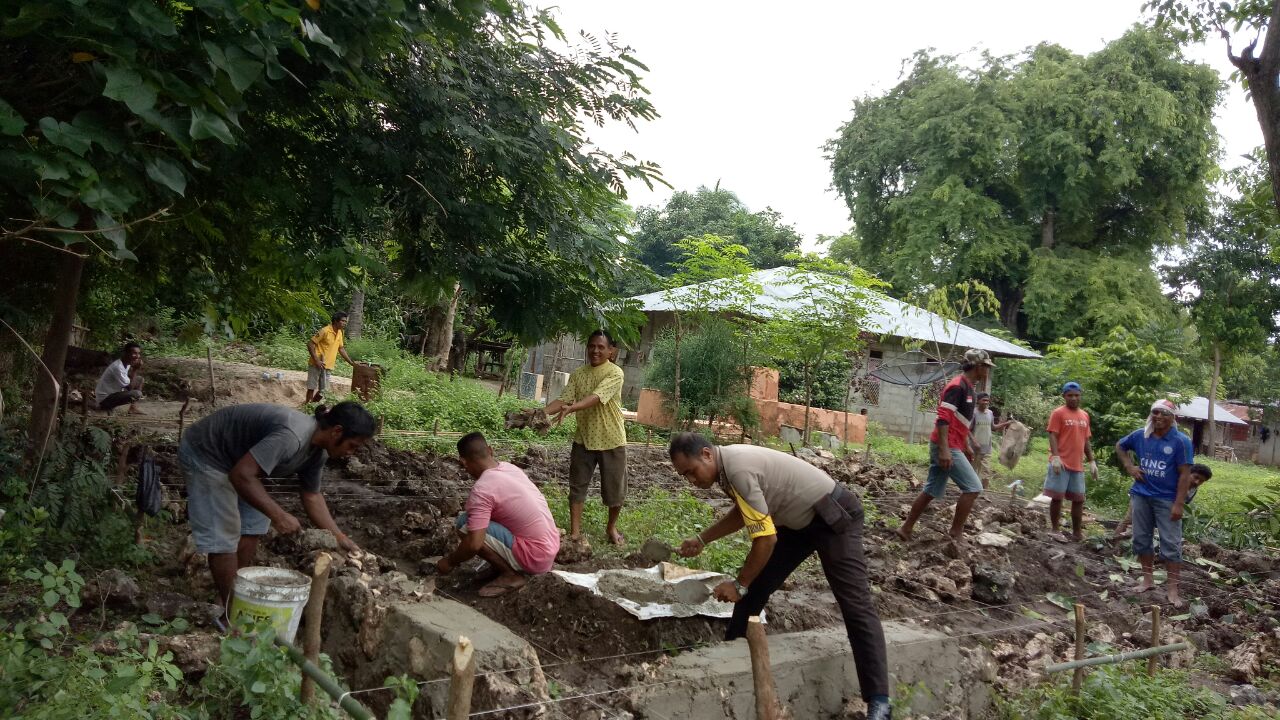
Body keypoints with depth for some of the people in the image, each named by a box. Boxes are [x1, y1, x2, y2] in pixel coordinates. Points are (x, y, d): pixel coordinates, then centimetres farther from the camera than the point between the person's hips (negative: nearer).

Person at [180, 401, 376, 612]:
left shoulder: (318, 451, -6)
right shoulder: (291, 437, -36)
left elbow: (311, 497, 5)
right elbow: (241, 475, -38)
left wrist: (340, 539, 1)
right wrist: (279, 516, -36)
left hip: (236, 460, 9)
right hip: (204, 455, -9)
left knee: (253, 526, 7)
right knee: (224, 536, -8)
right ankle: (230, 609, 2)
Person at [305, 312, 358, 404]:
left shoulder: (339, 333, 9)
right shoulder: (325, 331, -15)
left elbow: (341, 348, 19)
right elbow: (310, 344, -14)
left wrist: (351, 363, 17)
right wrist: (316, 360, -20)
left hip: (328, 366, 7)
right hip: (317, 365, -7)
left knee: (323, 390, 8)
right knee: (312, 388, -2)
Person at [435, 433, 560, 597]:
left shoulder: (482, 489, -18)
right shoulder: (511, 468, 7)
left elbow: (474, 544, -22)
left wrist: (450, 561, -1)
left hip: (534, 557, -8)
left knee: (465, 526, -10)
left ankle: (511, 576, -2)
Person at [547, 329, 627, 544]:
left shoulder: (615, 373, -13)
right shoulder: (577, 374, 4)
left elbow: (597, 397, -27)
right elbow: (563, 399, -4)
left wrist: (571, 408, -43)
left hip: (611, 440, -4)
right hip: (583, 439, 4)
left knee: (615, 488, 6)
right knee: (578, 486, 6)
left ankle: (611, 527, 29)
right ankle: (574, 532, 16)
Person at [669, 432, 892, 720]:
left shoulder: (738, 469, -30)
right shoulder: (728, 461, -1)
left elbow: (766, 538, -26)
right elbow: (742, 512, 18)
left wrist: (739, 585, -14)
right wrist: (701, 540, 15)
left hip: (834, 515, -10)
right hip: (800, 519, 10)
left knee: (855, 604, -15)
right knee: (756, 584, 12)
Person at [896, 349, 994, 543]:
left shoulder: (967, 387, 16)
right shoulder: (958, 386, -14)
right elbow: (943, 418, -22)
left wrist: (966, 447, 27)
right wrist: (944, 449, -27)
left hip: (951, 446, 10)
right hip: (947, 447, -10)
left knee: (932, 490, 11)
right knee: (973, 487, -7)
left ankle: (906, 529, 14)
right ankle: (956, 533, -1)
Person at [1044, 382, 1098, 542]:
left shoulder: (1084, 415, 15)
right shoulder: (1058, 413, -5)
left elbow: (1086, 441, 19)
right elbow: (1053, 436, -11)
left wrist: (1092, 461, 15)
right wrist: (1055, 457, -22)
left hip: (1077, 465, 6)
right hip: (1061, 463, -6)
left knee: (1079, 499, 9)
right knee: (1057, 497, -2)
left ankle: (1077, 532, 18)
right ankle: (1056, 530, 8)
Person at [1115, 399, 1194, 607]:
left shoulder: (1181, 441, -11)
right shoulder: (1140, 436, 1)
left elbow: (1185, 474, -13)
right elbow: (1120, 446, 21)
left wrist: (1179, 504, -17)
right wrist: (1129, 466, 5)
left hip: (1167, 499, -4)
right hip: (1141, 496, 5)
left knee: (1171, 544, -1)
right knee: (1141, 539, 12)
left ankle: (1173, 589, 4)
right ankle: (1148, 579, 26)